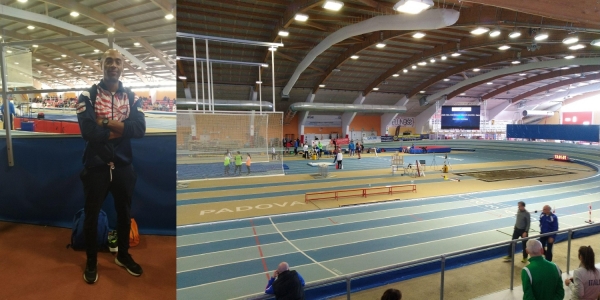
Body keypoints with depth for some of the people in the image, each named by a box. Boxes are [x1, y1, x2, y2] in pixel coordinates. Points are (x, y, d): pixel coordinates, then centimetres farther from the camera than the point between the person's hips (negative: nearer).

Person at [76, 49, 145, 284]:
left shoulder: (131, 97, 2)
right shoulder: (88, 96, -6)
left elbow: (140, 129, -14)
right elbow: (88, 131, -21)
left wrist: (106, 123, -18)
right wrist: (121, 129, -13)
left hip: (123, 165, 3)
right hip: (96, 165, -2)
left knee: (124, 212, 16)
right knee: (91, 214, 12)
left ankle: (123, 255, 37)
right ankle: (91, 261, 33)